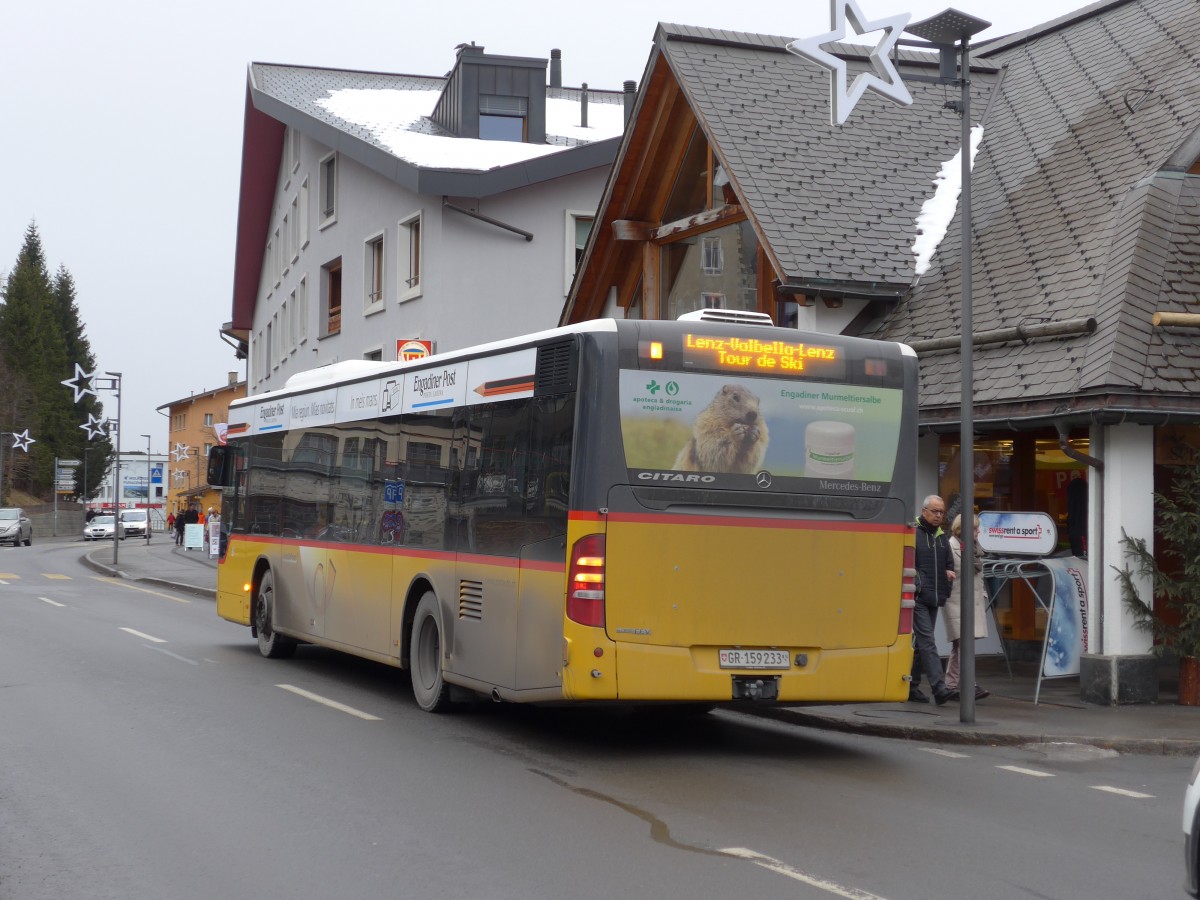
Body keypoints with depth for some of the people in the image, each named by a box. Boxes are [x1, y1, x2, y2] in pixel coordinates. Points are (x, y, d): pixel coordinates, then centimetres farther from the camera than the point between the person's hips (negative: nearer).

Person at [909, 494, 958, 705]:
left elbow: (949, 563, 25)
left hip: (934, 599, 8)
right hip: (917, 598, -7)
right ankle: (939, 688, -19)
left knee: (920, 644, 12)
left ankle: (912, 687, 19)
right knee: (927, 642, -12)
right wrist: (913, 585, -14)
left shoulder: (942, 537, 17)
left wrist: (949, 573, 4)